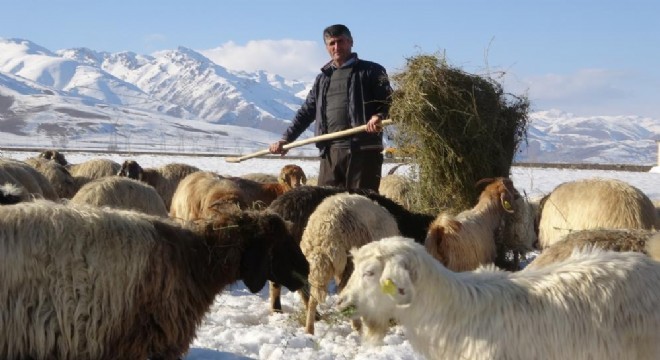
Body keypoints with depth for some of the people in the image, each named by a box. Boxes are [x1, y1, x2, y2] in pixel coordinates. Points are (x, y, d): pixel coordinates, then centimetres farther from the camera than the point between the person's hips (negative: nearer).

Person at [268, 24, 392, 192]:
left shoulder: (371, 71, 6)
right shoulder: (323, 78, 23)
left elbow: (388, 99, -4)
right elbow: (306, 111, 26)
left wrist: (378, 116, -25)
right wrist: (286, 139, 19)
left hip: (363, 149, -5)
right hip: (330, 151, 5)